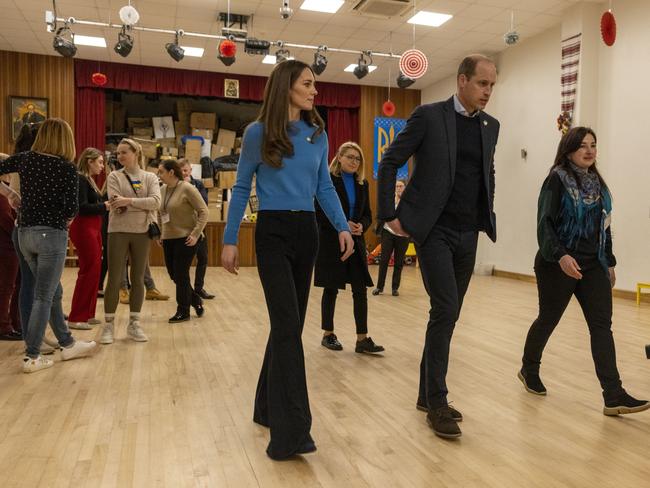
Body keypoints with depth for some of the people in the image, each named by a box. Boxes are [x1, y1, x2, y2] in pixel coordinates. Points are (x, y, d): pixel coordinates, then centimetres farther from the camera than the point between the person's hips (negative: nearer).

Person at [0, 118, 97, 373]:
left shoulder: (24, 159, 4)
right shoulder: (67, 168, -10)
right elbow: (72, 209, -13)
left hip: (25, 233, 6)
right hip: (51, 234, -6)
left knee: (53, 292, 17)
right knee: (43, 297, 1)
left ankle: (68, 344, 28)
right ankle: (32, 357, 6)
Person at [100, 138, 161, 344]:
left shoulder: (150, 177, 6)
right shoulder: (114, 176, 3)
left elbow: (156, 202, -12)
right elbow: (116, 205, -11)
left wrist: (129, 200, -20)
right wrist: (141, 205, -12)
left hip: (142, 232, 2)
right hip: (118, 232, -1)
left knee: (138, 279, 8)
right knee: (114, 279, 0)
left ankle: (134, 324, 19)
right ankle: (109, 325, 11)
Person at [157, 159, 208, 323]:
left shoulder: (187, 188, -12)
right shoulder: (162, 190, 7)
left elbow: (203, 211, -13)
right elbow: (159, 213, 20)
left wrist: (195, 234, -18)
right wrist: (159, 233, 12)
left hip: (186, 238, -7)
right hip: (168, 238, 7)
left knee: (181, 274, -3)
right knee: (173, 274, 10)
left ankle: (183, 312, 12)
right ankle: (195, 300, 29)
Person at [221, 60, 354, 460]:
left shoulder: (318, 134, 8)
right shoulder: (258, 133, -3)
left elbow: (325, 187, 11)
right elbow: (242, 189, 1)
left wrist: (343, 227, -2)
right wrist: (230, 241, -1)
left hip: (307, 232, 5)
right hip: (273, 233, -5)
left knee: (289, 323, 11)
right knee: (288, 324, -13)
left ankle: (270, 407, 29)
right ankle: (291, 430, -7)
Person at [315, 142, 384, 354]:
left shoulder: (362, 184, 11)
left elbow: (367, 214, 12)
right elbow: (319, 213, -10)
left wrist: (361, 226, -10)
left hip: (355, 243, 5)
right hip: (331, 242, -4)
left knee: (361, 290, -1)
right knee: (331, 289, 5)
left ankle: (362, 339, 5)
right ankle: (328, 335, 20)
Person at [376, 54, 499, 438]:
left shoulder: (491, 126, 12)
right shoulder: (429, 116, -5)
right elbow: (390, 162, -3)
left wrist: (487, 214, 15)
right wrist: (390, 214, -8)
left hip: (468, 234, 6)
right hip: (434, 230, -6)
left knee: (447, 314, 9)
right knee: (446, 310, -13)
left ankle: (427, 393, 23)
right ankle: (438, 401, 1)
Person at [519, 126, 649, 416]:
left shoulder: (596, 182, 14)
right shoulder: (557, 180, -8)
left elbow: (603, 226, 19)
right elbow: (545, 223, -16)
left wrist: (610, 262, 18)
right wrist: (561, 255, -29)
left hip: (592, 265, 6)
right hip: (559, 265, -6)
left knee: (602, 325, -2)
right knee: (548, 320, 7)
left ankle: (614, 396, -2)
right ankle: (529, 370, 30)